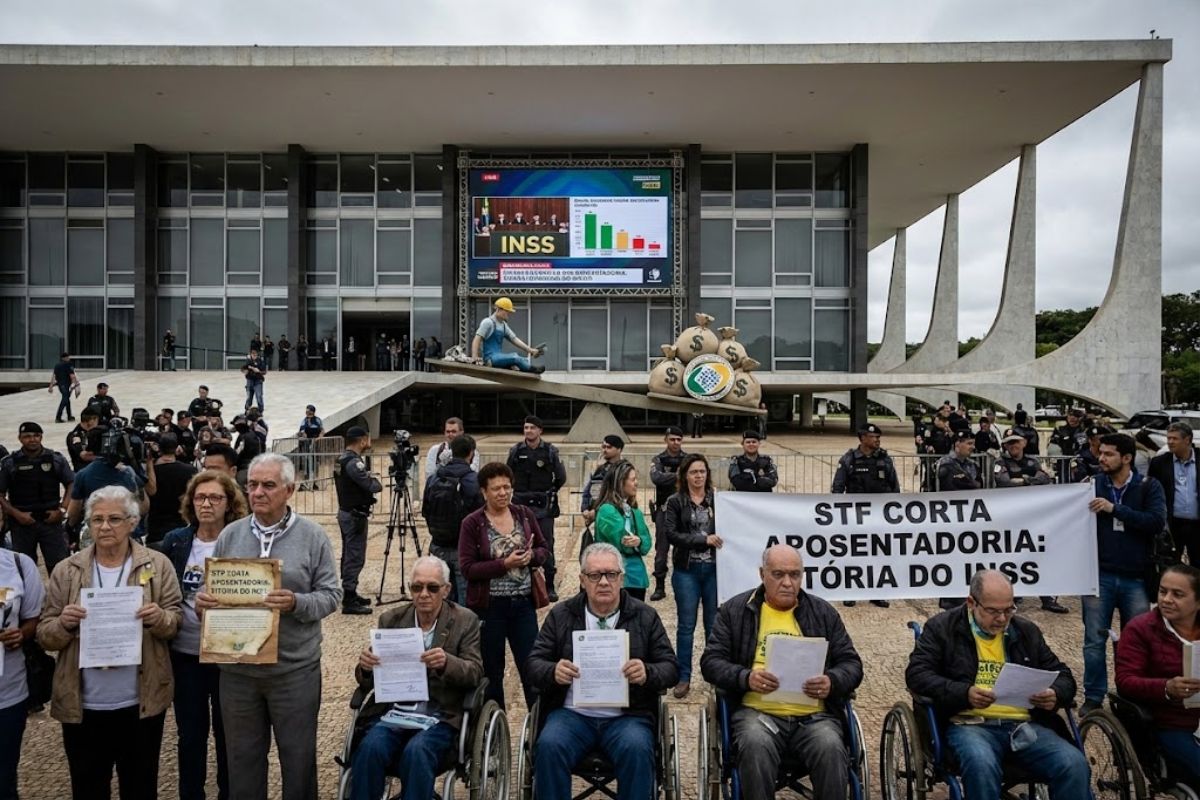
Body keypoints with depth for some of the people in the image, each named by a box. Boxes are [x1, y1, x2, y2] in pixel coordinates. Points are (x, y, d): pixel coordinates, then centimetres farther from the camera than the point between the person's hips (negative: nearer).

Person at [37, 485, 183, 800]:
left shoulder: (157, 565, -3)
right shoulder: (66, 571, 0)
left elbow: (175, 622, 0)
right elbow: (45, 636, 3)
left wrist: (159, 618, -22)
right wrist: (64, 624, -19)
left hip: (141, 702, -1)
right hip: (83, 705, 1)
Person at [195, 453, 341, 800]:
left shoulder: (313, 536, -5)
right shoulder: (229, 536, 4)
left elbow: (330, 596, -6)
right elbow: (213, 589, 11)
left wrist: (296, 603, -24)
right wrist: (203, 601, -11)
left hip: (295, 668, -3)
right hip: (237, 668, 3)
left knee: (298, 758, 11)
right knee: (242, 758, 17)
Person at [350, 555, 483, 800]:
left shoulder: (465, 621, 1)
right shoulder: (391, 620, 9)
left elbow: (475, 673, -6)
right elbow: (368, 682, 9)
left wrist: (446, 663, -27)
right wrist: (365, 667, -16)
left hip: (441, 715, -2)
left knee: (416, 751, -31)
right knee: (370, 747, -27)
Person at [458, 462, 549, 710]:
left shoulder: (524, 514, 2)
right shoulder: (472, 523, -8)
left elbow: (544, 550, 10)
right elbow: (467, 568, -12)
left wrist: (531, 556, -13)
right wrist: (504, 564, -21)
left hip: (523, 603, 2)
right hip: (489, 606, -2)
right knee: (491, 671, 11)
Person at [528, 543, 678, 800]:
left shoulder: (646, 617, 7)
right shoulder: (560, 615, 9)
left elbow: (670, 667, 5)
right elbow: (535, 663, 7)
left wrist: (648, 673, -19)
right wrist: (553, 672, -17)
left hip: (627, 716, 0)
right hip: (572, 713, 1)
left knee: (637, 750, -31)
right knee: (548, 746, -29)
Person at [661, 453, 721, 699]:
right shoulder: (675, 502, 1)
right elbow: (671, 534, -10)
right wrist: (704, 539, -16)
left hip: (714, 568, 1)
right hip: (687, 570, -1)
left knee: (714, 624, 8)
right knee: (686, 625, 6)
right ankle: (683, 678, 16)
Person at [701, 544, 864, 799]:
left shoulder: (823, 612, 13)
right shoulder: (734, 610, 8)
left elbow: (851, 664, 13)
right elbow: (711, 662, 5)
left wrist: (832, 682, -10)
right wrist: (745, 678, -15)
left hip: (814, 714, 1)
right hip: (757, 712, -1)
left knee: (831, 749, -30)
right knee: (756, 746, -33)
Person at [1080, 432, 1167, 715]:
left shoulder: (1149, 486, -1)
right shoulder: (1092, 484, 0)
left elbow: (1157, 521, -16)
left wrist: (1114, 508, -20)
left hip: (1136, 578, 0)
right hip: (1100, 575, 0)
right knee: (1094, 640, 7)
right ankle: (1093, 697, 20)